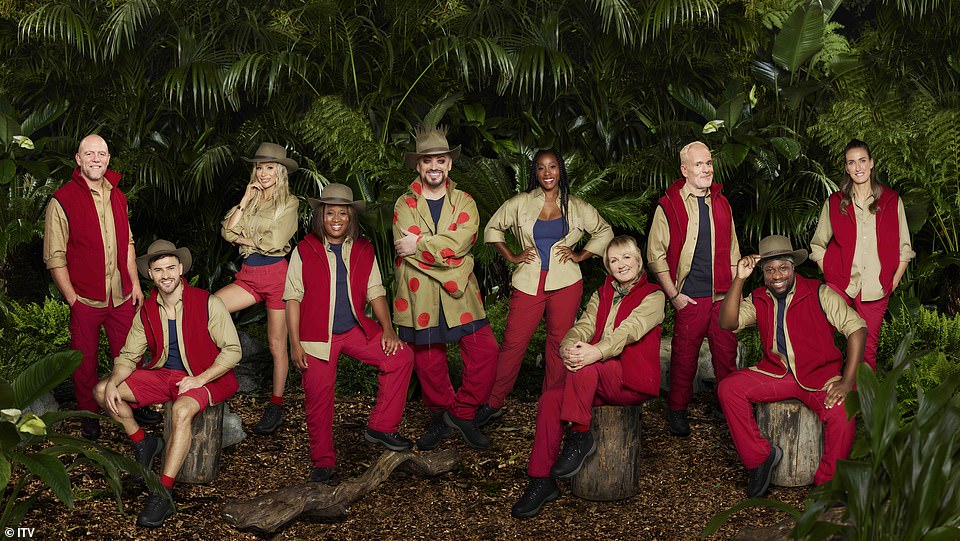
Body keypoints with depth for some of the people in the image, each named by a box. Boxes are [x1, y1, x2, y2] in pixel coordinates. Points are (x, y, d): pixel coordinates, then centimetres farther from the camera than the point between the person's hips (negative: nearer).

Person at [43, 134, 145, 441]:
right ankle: (88, 414, 26)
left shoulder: (117, 196, 9)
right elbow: (54, 256, -9)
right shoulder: (62, 200, -9)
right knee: (85, 360, 9)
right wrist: (72, 299, -11)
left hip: (122, 297, 4)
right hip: (85, 299, -4)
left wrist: (135, 283, 11)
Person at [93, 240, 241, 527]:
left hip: (204, 377, -6)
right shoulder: (146, 312, 2)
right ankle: (142, 442, 15)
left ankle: (163, 495, -34)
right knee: (101, 391, -5)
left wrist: (199, 379, -22)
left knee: (182, 410, -39)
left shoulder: (208, 303, -12)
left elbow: (232, 350, -12)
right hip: (162, 374, 6)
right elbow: (128, 356, 8)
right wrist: (113, 383, -12)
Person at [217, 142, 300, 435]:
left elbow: (274, 242, -12)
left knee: (277, 345, 2)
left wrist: (243, 238, -2)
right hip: (249, 276, 5)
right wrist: (245, 200, -4)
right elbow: (227, 231, 1)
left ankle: (276, 405, 12)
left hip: (276, 274, -5)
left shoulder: (288, 202, -1)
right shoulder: (250, 200, 14)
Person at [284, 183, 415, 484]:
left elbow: (375, 292, 7)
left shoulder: (364, 250, 7)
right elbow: (293, 298, -3)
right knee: (319, 398, -1)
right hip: (317, 335, -3)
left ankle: (381, 428, -1)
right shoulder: (304, 251, -2)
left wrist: (388, 330, -7)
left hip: (356, 329, 3)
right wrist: (295, 343, -10)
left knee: (402, 357, -12)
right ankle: (323, 461, 19)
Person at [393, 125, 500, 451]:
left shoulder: (464, 202, 9)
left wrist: (419, 244, -11)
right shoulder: (404, 204, 7)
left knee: (485, 350, -10)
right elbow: (405, 247, -10)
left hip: (459, 293, 1)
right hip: (419, 296, -1)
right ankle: (440, 417, 28)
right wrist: (443, 250, -15)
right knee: (428, 361, 6)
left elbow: (460, 242, -9)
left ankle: (462, 413, 9)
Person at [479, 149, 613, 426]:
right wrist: (511, 256, 7)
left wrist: (581, 255, 8)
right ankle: (493, 403, 6)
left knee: (559, 343, 3)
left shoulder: (576, 206, 8)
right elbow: (492, 228, 16)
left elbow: (605, 232, 18)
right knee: (513, 342, -4)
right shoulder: (520, 203, 6)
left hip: (565, 283, 1)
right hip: (529, 283, -1)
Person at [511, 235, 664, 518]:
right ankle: (541, 481, -18)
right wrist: (568, 348, -24)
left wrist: (598, 351, -37)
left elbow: (629, 330, -17)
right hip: (600, 381, 5)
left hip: (634, 381, -5)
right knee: (550, 399, -21)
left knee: (586, 365, -34)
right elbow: (584, 326, 2)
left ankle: (579, 436, -21)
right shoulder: (601, 295, 20)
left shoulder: (652, 296, 2)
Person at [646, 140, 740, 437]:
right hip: (689, 298, -4)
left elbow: (732, 251, 18)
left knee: (727, 353, 6)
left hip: (723, 296, 4)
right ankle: (677, 410, 16)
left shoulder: (721, 204, 12)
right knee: (684, 355, 2)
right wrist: (674, 295, -7)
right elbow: (656, 254, -3)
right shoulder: (668, 205, -2)